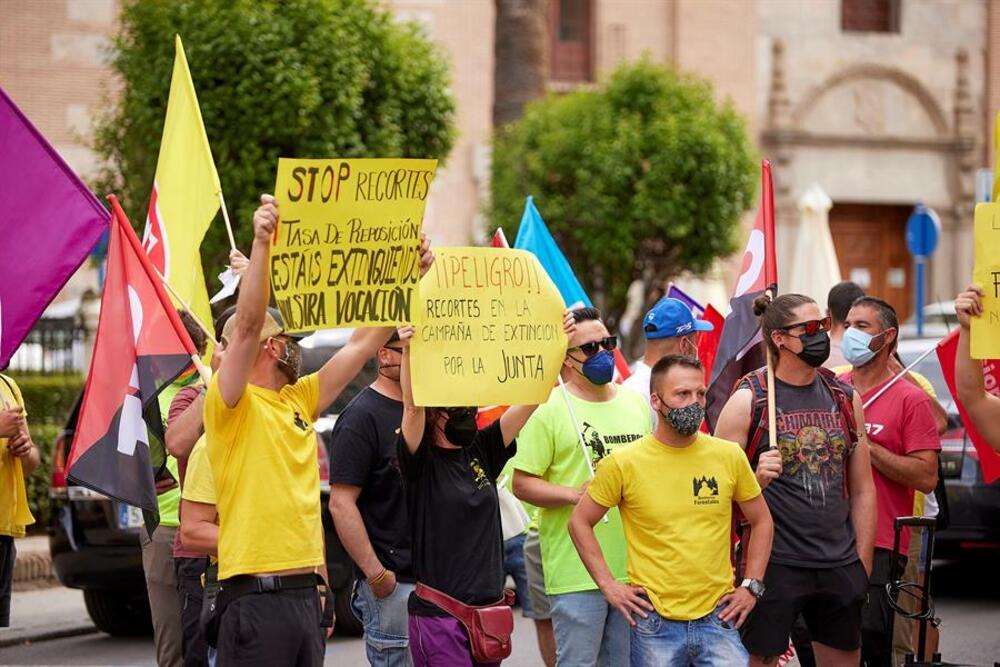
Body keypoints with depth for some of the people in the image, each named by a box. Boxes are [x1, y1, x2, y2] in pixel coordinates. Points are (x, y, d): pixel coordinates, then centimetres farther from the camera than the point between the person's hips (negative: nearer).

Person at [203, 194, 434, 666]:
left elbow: (363, 343, 18)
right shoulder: (232, 405, -6)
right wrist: (261, 244, -32)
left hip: (304, 591, 8)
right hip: (255, 595, -8)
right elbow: (246, 324, -22)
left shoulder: (299, 401, 15)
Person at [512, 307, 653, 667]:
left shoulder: (637, 403, 14)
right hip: (577, 570, -6)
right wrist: (575, 495, -20)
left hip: (635, 566, 6)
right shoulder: (549, 410, -6)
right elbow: (522, 483, -9)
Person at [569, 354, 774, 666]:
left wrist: (751, 585, 6)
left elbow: (761, 521, 15)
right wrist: (608, 585, -2)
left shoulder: (730, 456, 2)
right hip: (655, 623, -1)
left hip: (717, 616, 1)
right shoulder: (624, 463, -4)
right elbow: (580, 523, 5)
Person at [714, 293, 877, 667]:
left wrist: (863, 566, 9)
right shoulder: (748, 401, -4)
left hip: (839, 565, 5)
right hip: (774, 564, -5)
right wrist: (755, 479, -24)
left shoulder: (845, 398, 10)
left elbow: (862, 490, 14)